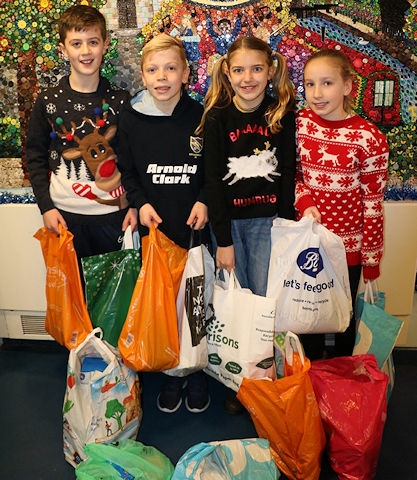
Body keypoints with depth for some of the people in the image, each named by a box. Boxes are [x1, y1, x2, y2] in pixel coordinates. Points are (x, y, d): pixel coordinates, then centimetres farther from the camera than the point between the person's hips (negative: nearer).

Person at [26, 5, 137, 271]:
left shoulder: (121, 99, -1)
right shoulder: (48, 100, -2)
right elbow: (36, 156, 4)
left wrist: (135, 204, -2)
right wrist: (46, 207, -3)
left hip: (114, 213, 0)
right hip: (65, 216, 0)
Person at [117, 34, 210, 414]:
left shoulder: (201, 116, -3)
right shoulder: (130, 119, 1)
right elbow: (126, 171, 8)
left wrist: (204, 201, -11)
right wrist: (141, 203, -8)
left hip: (193, 226, -1)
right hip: (153, 226, 1)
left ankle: (197, 372, 30)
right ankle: (172, 373, 30)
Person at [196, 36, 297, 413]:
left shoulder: (283, 114, 1)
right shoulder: (218, 117, -4)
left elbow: (288, 173, 2)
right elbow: (213, 180, -6)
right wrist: (223, 240, -9)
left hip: (268, 219, 1)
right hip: (228, 220, -1)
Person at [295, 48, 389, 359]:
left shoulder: (369, 138, -16)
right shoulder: (299, 123, -5)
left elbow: (373, 205, -11)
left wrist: (371, 261, -6)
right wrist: (304, 201, -14)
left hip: (348, 246, -3)